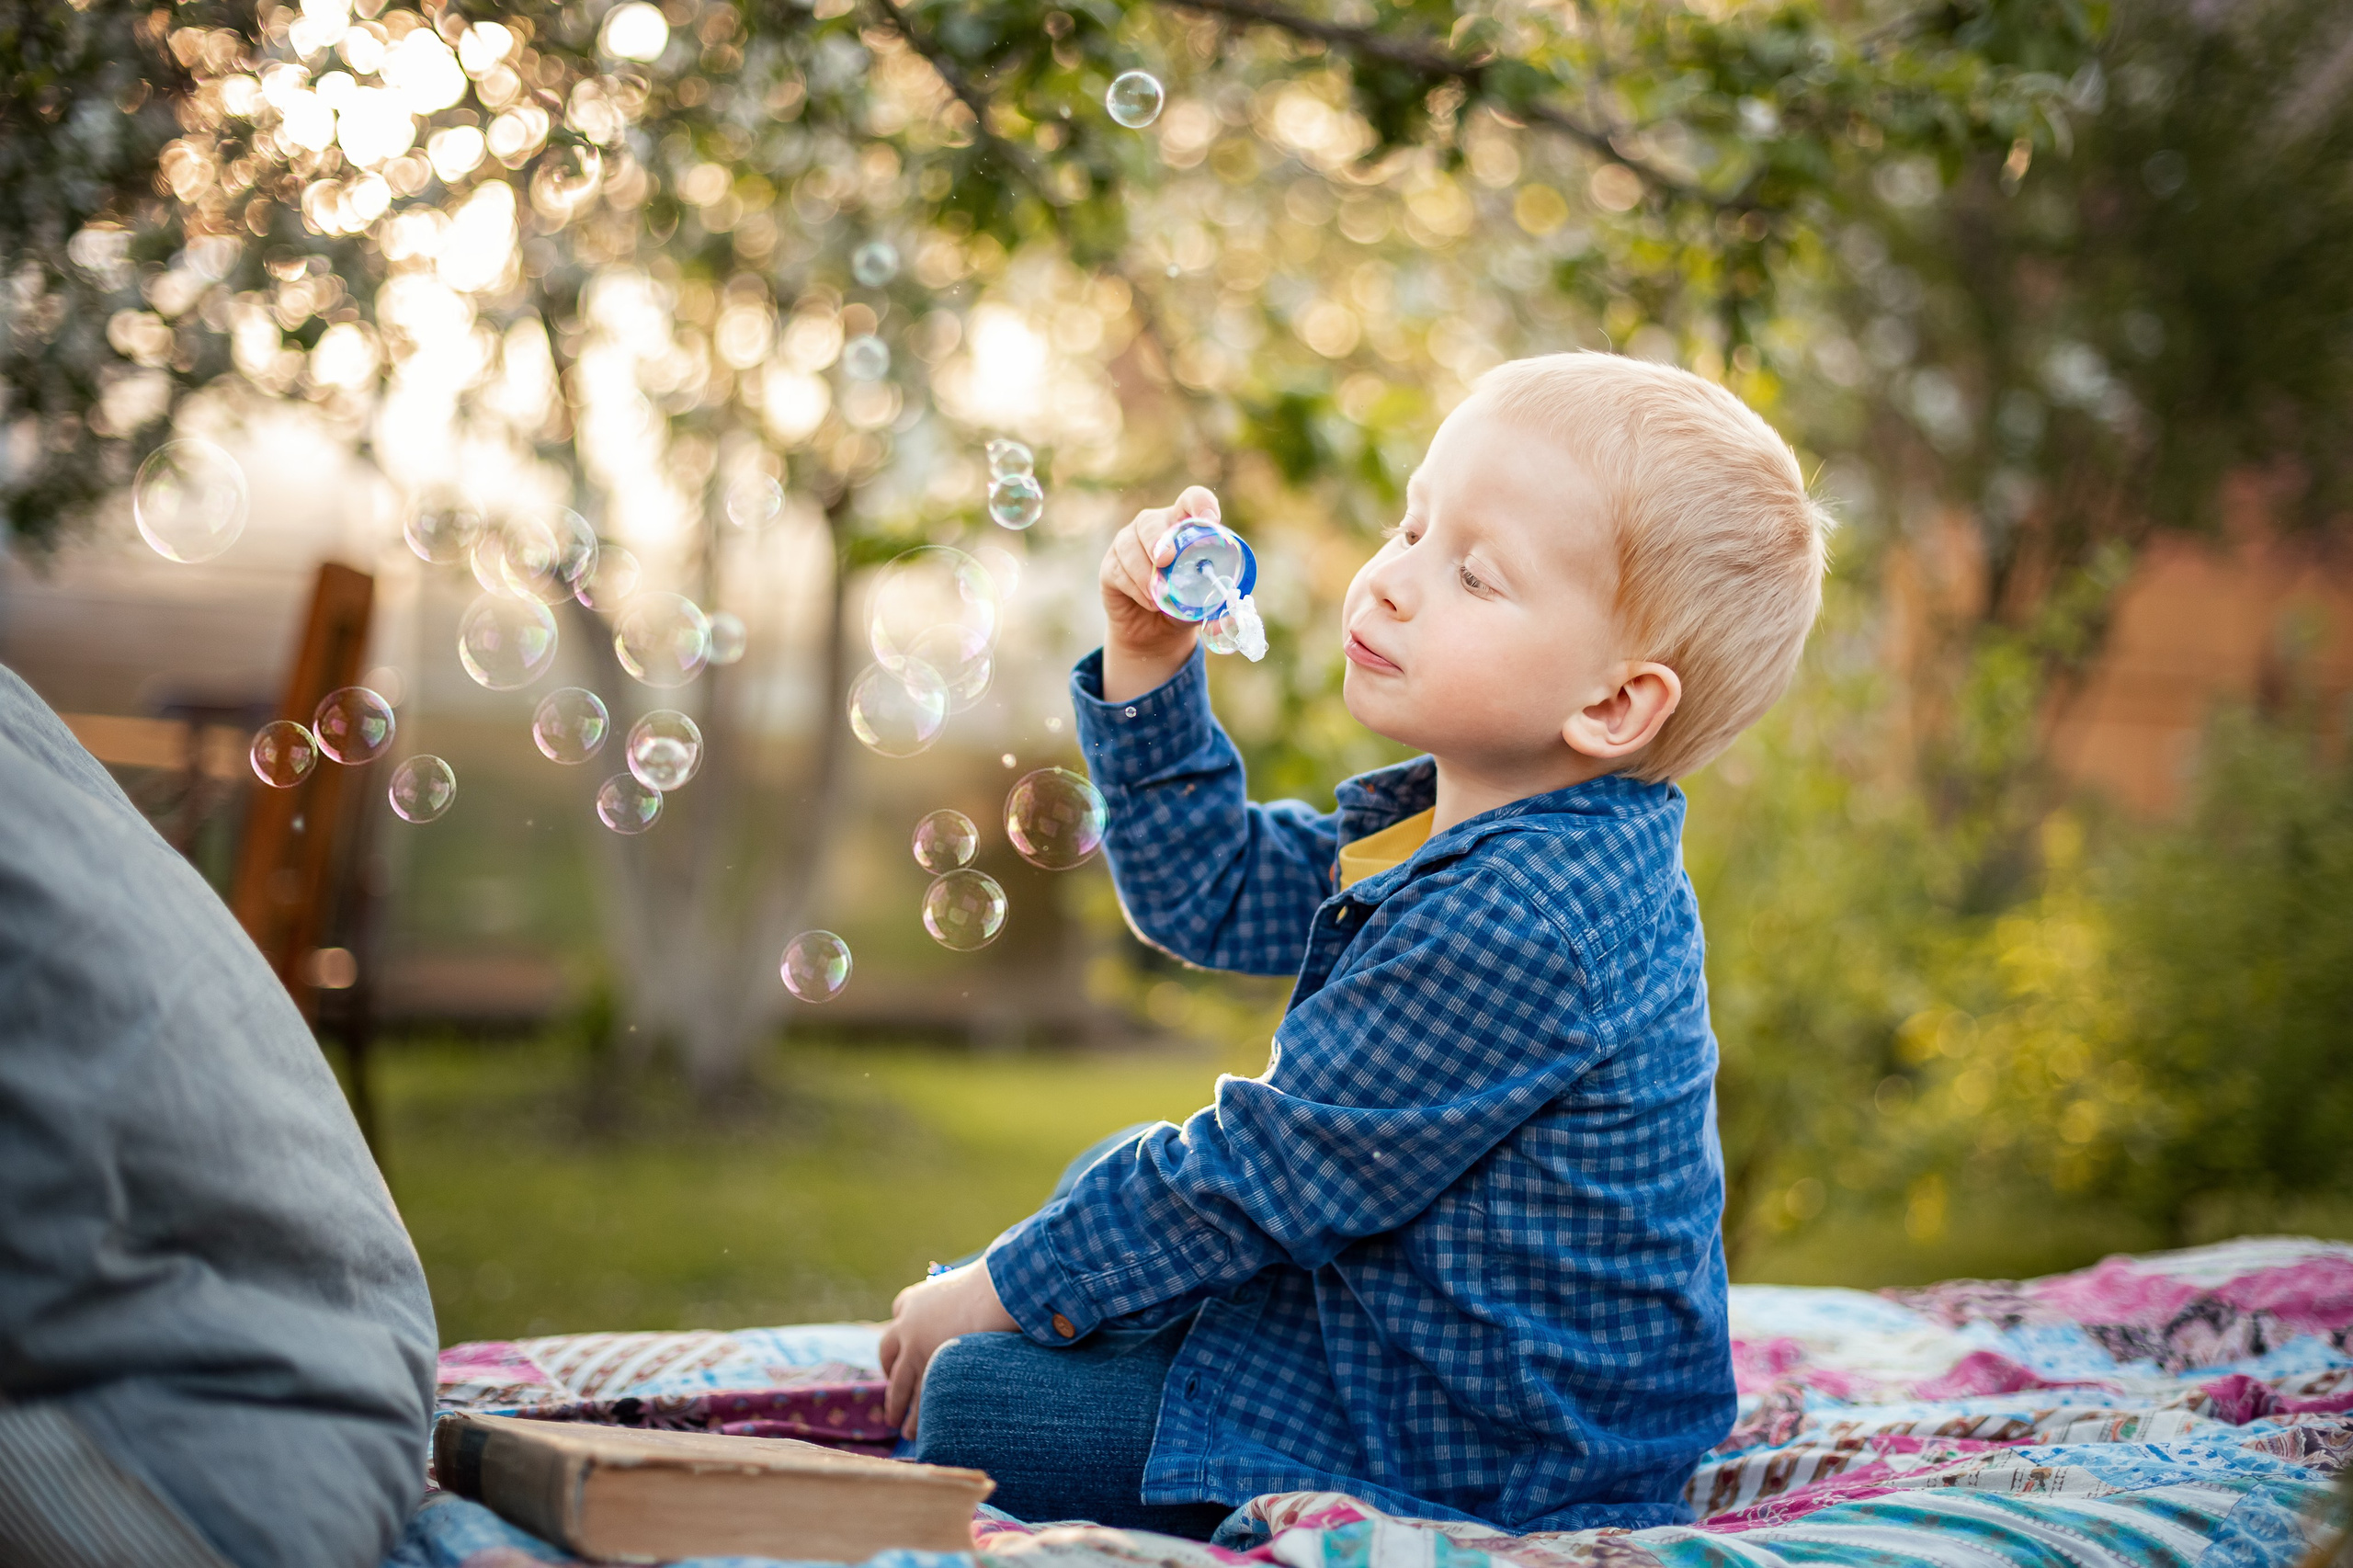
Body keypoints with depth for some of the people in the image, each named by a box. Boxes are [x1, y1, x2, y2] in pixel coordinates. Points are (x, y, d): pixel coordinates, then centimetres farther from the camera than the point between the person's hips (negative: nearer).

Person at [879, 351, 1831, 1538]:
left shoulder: (1516, 920, -30)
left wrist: (1003, 1289, -12)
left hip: (1487, 1453, -10)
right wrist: (1147, 671, -3)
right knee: (1111, 1176, 22)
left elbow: (1273, 1170, -24)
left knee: (978, 1403, -11)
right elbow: (1208, 892, 12)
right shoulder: (1458, 823, 2)